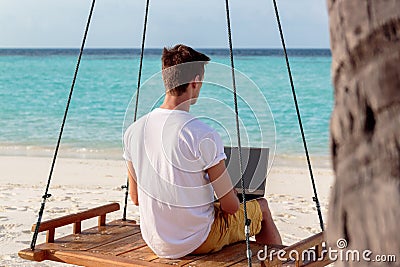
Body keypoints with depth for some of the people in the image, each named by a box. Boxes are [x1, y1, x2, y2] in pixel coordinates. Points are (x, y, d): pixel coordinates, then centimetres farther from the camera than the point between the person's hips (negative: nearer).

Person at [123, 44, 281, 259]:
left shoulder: (133, 131, -8)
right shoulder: (203, 136, -25)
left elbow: (135, 198, 4)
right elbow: (231, 206, -16)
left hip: (155, 243, 6)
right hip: (197, 243, -6)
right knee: (261, 208, 20)